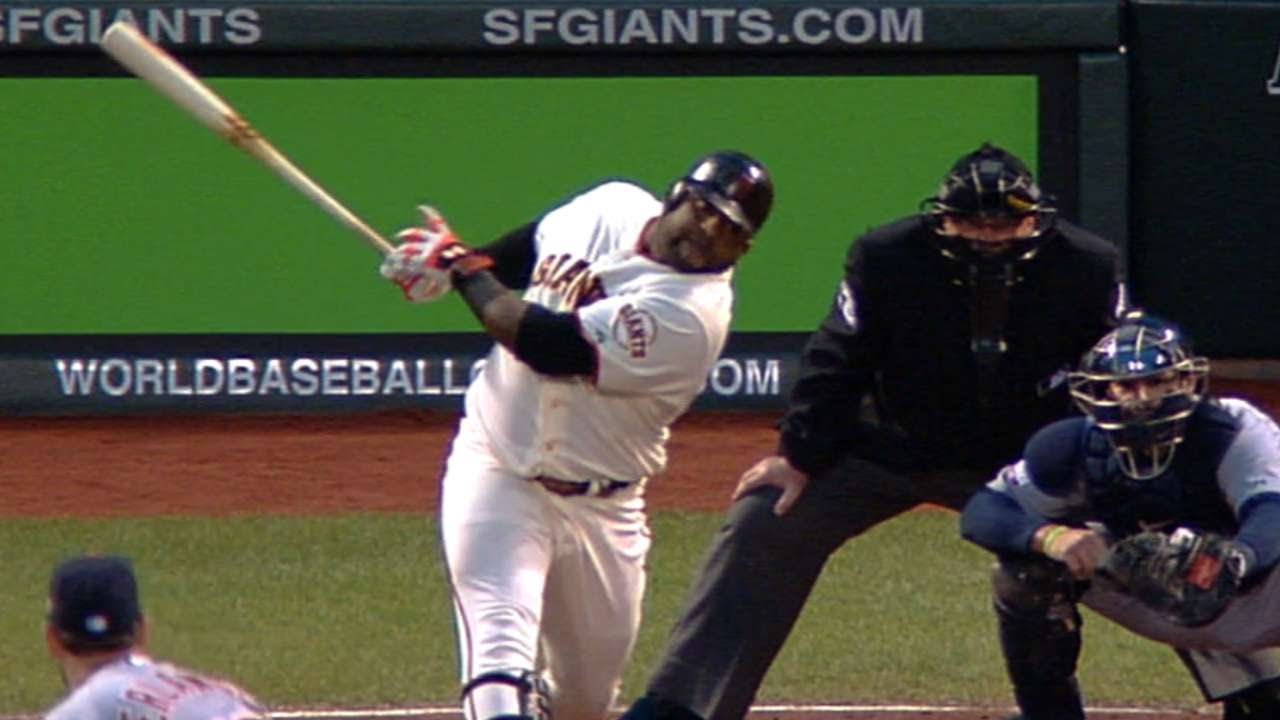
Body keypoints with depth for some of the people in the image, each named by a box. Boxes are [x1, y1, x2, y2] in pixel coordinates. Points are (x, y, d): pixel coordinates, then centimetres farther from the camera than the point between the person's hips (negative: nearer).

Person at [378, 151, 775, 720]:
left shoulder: (692, 314, -23)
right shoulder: (612, 207, -5)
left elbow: (545, 343, -28)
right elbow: (530, 244, 18)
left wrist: (462, 268, -16)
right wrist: (453, 263, 0)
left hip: (596, 500, -1)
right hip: (497, 465, 1)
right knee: (499, 637, -21)